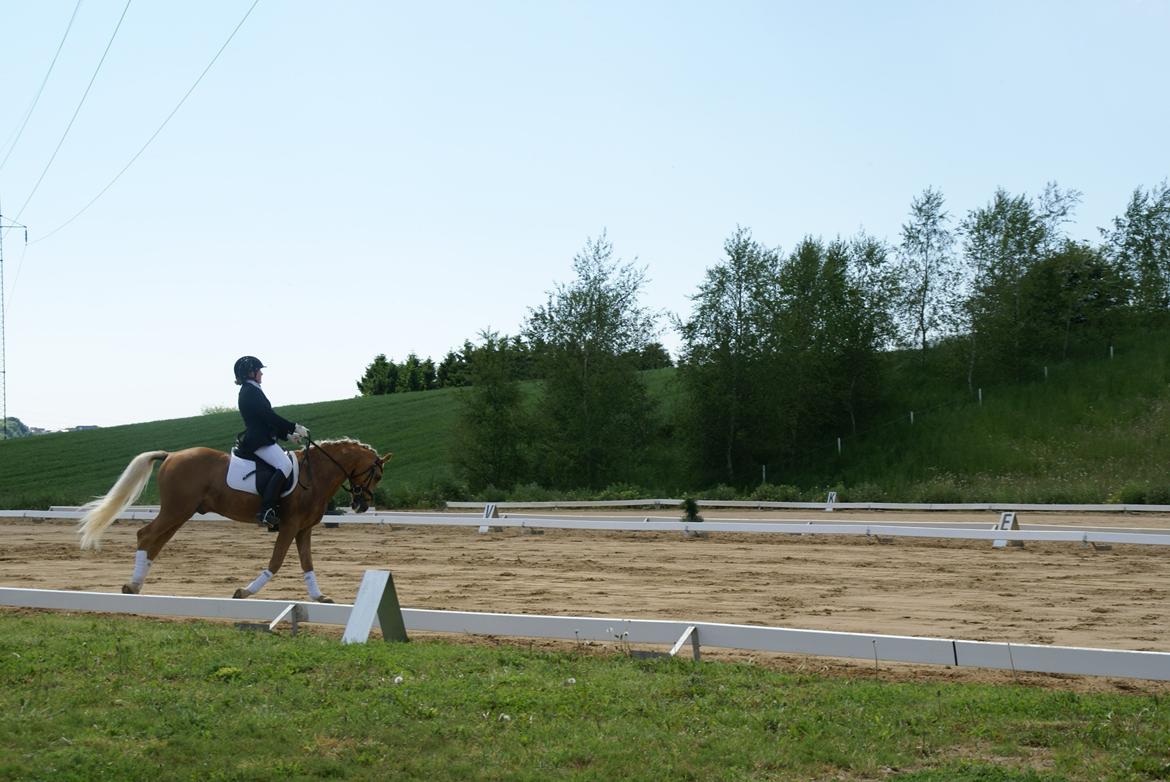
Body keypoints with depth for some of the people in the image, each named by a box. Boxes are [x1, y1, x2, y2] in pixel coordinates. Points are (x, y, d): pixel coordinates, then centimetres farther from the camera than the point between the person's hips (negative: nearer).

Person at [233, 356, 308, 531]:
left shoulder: (250, 391, 22)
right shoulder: (250, 391, -9)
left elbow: (268, 420, 23)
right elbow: (270, 416, -15)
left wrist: (288, 435, 17)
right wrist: (295, 428, -10)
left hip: (261, 439, 11)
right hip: (258, 441, -11)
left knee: (287, 462, 9)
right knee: (285, 466, -26)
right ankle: (265, 511, -32)